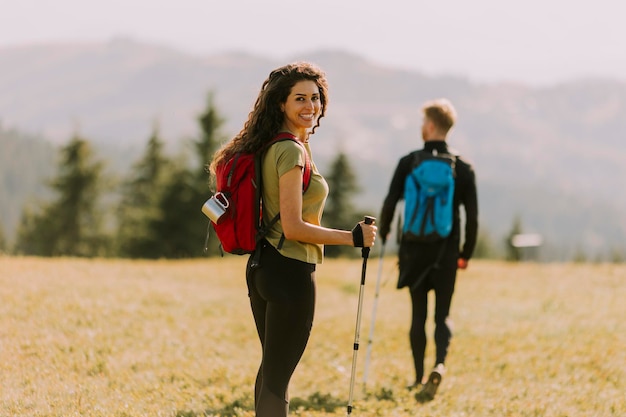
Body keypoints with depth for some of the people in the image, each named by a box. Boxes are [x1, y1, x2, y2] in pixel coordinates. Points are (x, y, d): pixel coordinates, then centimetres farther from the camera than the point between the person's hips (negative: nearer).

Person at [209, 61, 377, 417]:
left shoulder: (269, 148, 10)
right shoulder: (292, 152, -18)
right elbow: (293, 227, -21)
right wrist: (353, 238, -15)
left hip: (262, 266, 10)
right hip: (290, 271, -10)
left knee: (271, 367, 20)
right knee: (278, 375, -4)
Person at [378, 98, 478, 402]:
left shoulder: (408, 163, -5)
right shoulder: (463, 168, -1)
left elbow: (390, 203, -7)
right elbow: (472, 217, -1)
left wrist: (383, 231, 12)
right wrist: (466, 254, 10)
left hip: (414, 251, 0)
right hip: (446, 253, 0)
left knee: (418, 315, 11)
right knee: (442, 315, 8)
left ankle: (419, 378, 14)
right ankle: (440, 364, -18)